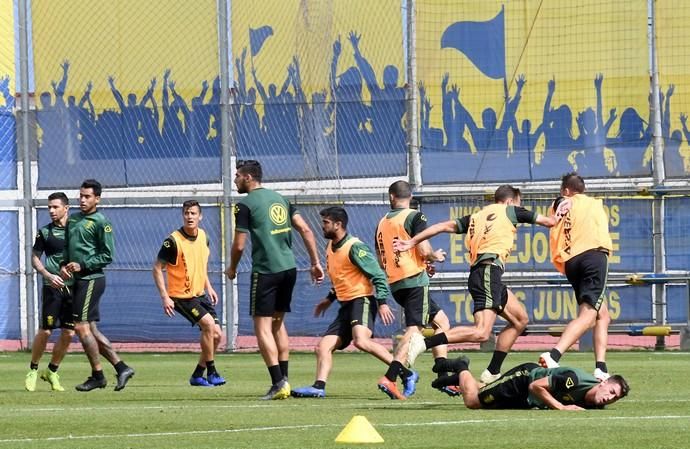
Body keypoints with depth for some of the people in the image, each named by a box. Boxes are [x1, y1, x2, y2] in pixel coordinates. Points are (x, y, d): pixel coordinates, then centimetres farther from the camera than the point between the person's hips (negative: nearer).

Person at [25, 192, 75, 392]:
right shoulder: (45, 232, 1)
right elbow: (35, 258, 3)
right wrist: (48, 275, -13)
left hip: (72, 287, 3)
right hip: (52, 287, -3)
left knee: (68, 333, 0)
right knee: (45, 331, -5)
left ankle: (52, 371, 16)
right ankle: (33, 370, 12)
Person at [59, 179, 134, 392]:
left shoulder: (100, 222, -9)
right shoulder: (73, 219, 14)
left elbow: (107, 255, -11)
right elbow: (67, 247, 23)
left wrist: (82, 266, -16)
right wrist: (64, 265, 5)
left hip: (92, 279, -8)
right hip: (78, 279, 8)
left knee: (81, 326, -10)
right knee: (90, 329, 8)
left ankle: (97, 375, -3)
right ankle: (121, 367, 13)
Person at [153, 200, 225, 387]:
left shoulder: (203, 236, 4)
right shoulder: (173, 241, -17)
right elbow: (157, 268, -14)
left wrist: (209, 287, 15)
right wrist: (165, 297, -20)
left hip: (200, 294, 7)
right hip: (181, 296, -7)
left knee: (217, 335, 3)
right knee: (208, 324, -22)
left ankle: (197, 375, 18)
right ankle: (211, 372, -10)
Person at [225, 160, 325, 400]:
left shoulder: (245, 205, -7)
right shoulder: (280, 199, 14)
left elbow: (239, 245, -9)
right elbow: (305, 230, 10)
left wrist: (232, 268, 10)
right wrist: (315, 263, 13)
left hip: (265, 270, -7)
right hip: (289, 268, 7)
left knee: (262, 326, -3)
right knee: (278, 322, 18)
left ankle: (278, 382, -12)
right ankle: (283, 379, 18)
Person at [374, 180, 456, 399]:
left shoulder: (382, 223, 16)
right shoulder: (414, 217, -5)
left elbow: (381, 260, 19)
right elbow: (424, 251, -16)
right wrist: (435, 256, 8)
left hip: (394, 283, 7)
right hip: (415, 280, -7)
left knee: (441, 322, 16)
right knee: (414, 330, -10)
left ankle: (444, 378, 9)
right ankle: (390, 378, -24)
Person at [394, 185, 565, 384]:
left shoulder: (475, 217, 25)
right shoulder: (509, 211, 10)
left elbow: (445, 226, 14)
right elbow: (549, 221, 18)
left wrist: (412, 242, 15)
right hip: (489, 271, -8)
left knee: (520, 319, 19)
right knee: (481, 333, -21)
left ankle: (492, 372, 16)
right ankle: (423, 343, -31)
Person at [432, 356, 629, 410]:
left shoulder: (595, 406, -18)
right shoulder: (574, 379, -41)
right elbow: (535, 386, -34)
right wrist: (561, 407, -37)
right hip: (525, 376, -6)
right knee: (472, 401, 0)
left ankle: (463, 377, 47)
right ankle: (462, 368, 27)